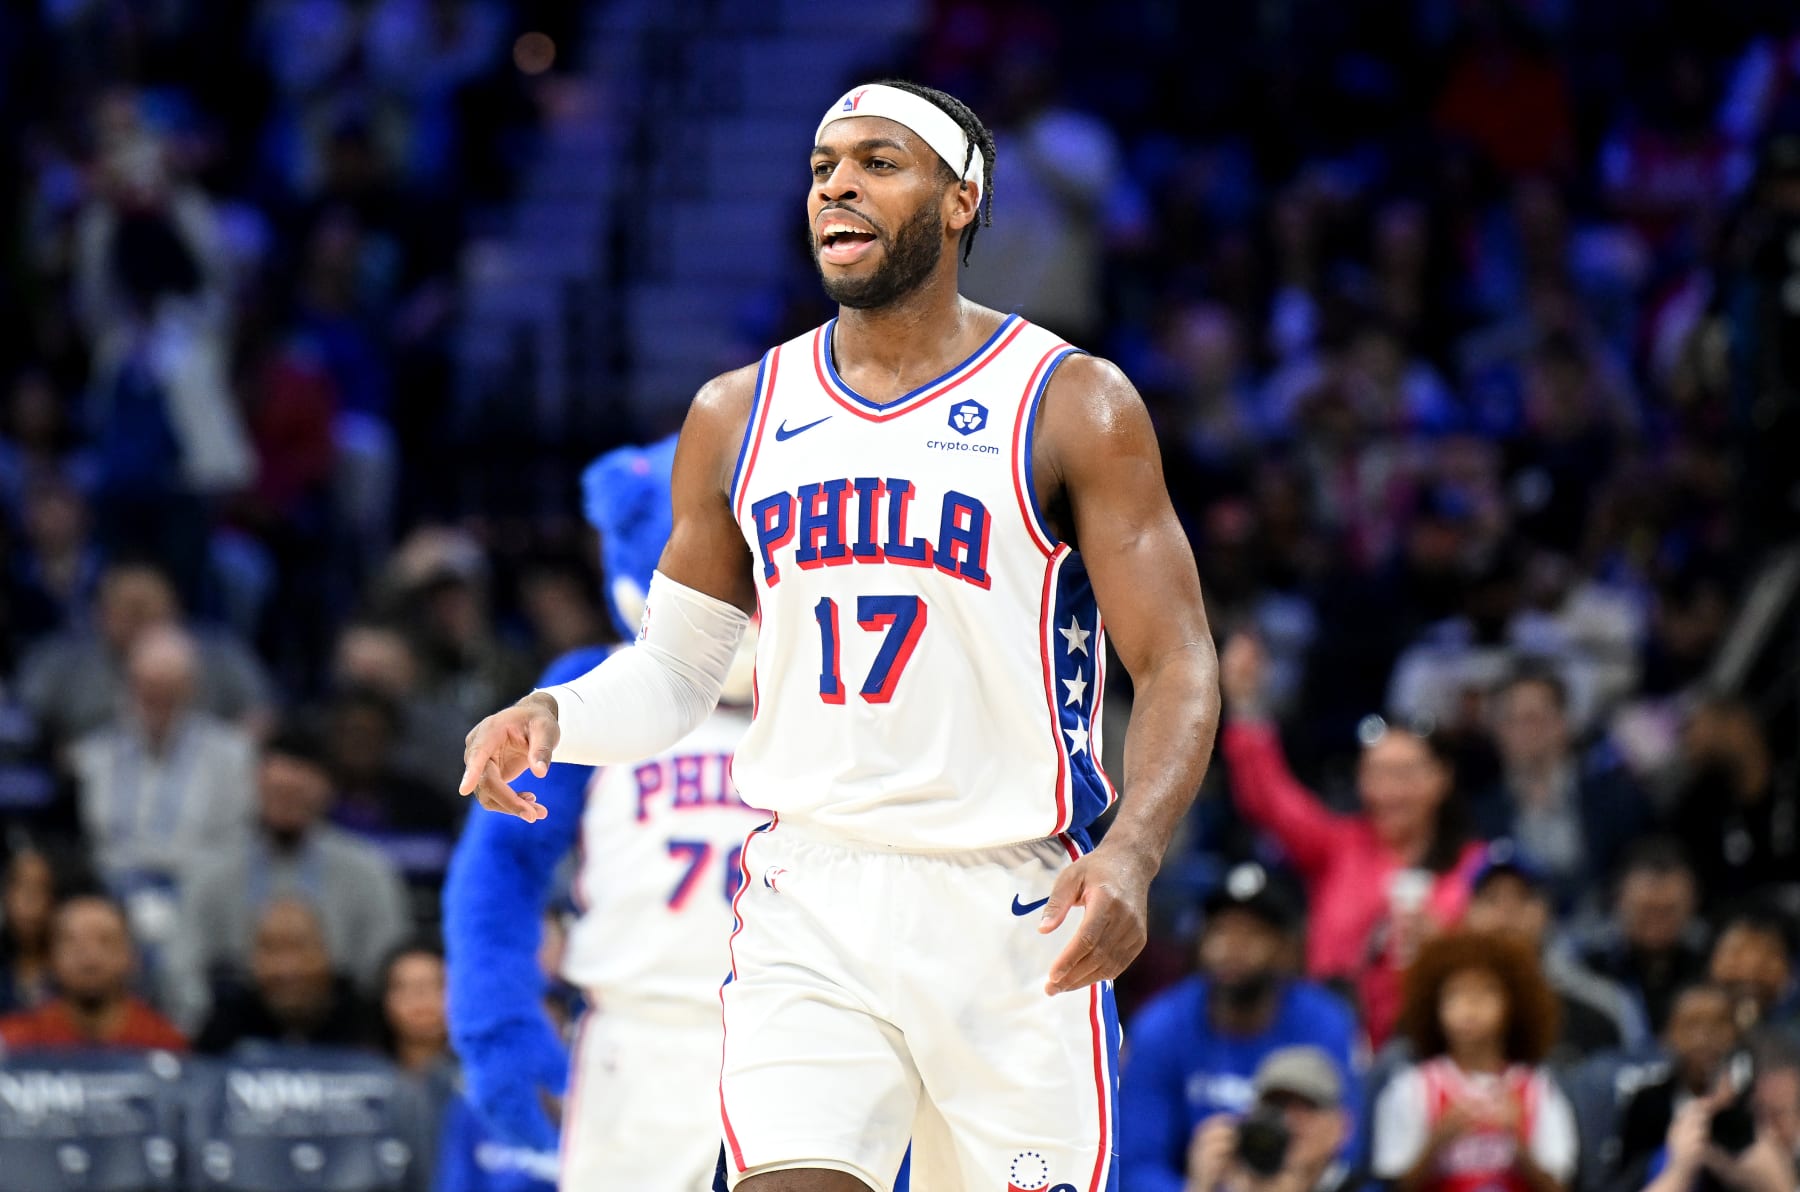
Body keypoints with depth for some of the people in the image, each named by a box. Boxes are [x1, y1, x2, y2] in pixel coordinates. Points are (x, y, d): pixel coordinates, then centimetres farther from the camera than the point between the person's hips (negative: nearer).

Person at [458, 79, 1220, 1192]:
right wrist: (551, 718, -4)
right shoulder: (740, 415, 10)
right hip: (811, 907, 2)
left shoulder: (1073, 407, -2)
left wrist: (1133, 856, -24)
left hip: (1012, 919, -2)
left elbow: (1179, 668, -6)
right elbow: (675, 671, 19)